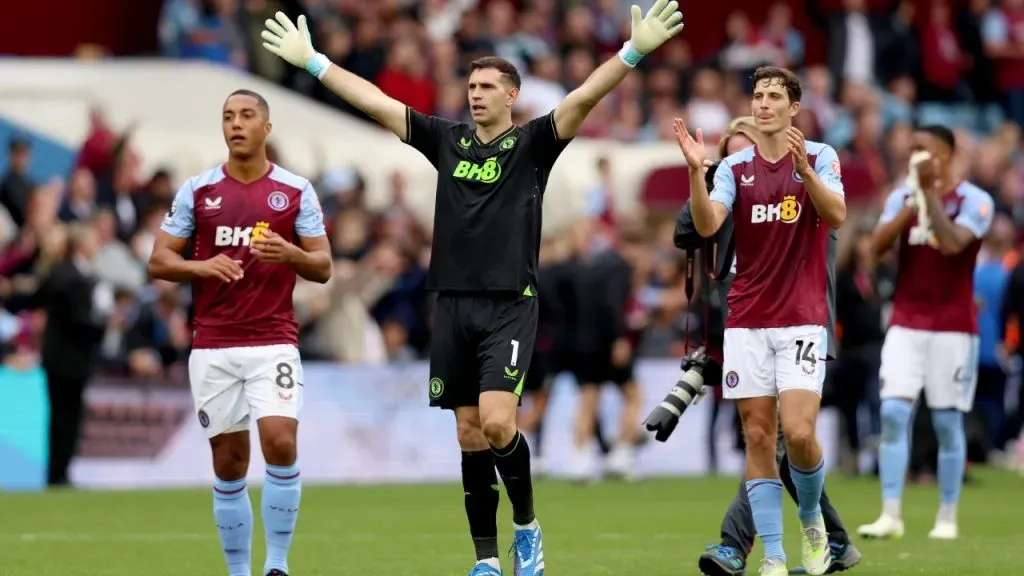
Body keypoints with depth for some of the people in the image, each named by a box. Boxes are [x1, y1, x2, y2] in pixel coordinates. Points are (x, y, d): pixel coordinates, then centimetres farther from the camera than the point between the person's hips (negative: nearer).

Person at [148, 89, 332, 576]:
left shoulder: (296, 190, 4)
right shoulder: (197, 190, 5)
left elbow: (323, 267, 4)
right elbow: (159, 261, 6)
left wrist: (290, 253, -17)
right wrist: (203, 266, -14)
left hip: (274, 341, -1)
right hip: (213, 346, 1)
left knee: (280, 442, -18)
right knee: (229, 462, 3)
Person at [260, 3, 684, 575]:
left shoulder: (532, 143, 0)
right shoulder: (448, 140, 11)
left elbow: (583, 98, -15)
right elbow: (375, 100, 12)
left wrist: (634, 51, -28)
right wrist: (311, 60, 11)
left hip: (510, 306, -4)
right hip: (454, 306, 5)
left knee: (496, 422, -18)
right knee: (470, 435, 5)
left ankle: (527, 524, 5)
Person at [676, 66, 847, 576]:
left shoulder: (819, 157, 0)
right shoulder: (735, 167, 7)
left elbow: (836, 214, -16)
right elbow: (707, 225, -8)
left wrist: (803, 167, -32)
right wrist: (695, 171, -24)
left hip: (802, 318, -3)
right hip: (746, 320, 3)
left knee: (798, 432, -16)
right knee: (758, 436, -1)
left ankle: (811, 517, 13)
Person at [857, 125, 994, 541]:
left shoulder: (974, 201, -6)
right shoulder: (902, 197, 8)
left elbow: (952, 243, -23)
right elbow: (879, 244, -6)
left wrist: (931, 193, -20)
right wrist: (913, 202, -15)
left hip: (952, 327, -3)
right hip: (905, 323, 3)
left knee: (947, 422, 1)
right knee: (893, 413, -9)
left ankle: (947, 518, 10)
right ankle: (890, 515, -9)